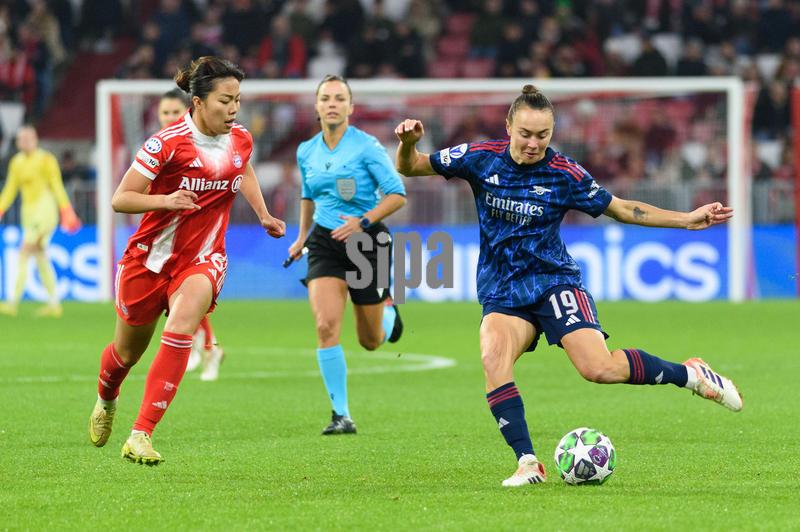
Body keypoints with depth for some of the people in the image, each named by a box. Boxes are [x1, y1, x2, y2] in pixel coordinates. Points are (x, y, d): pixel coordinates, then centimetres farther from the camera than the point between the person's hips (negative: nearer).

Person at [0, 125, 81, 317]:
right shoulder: (17, 162, 12)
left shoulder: (45, 159, -8)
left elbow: (57, 187, -10)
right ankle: (54, 304, 12)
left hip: (44, 208, -8)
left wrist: (66, 212, -15)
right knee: (41, 257, 7)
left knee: (24, 254, -13)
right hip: (29, 211, 8)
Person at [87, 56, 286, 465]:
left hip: (203, 259, 2)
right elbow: (120, 199, -17)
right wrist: (165, 200, -33)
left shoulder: (241, 140, -2)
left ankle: (141, 435, -27)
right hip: (150, 258, -2)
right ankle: (106, 402, 52)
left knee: (181, 330, -27)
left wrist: (263, 216, 15)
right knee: (128, 350, 15)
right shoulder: (168, 143, -19)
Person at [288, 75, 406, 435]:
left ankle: (387, 309, 47)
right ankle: (341, 415, -14)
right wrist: (302, 235, 21)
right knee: (326, 326, -20)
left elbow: (397, 195, -12)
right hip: (325, 243, 3)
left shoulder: (366, 147, -11)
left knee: (370, 341, 8)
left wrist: (363, 221, -23)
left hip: (366, 242, -3)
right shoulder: (306, 152, 4)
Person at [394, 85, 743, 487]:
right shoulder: (481, 158, -4)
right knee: (493, 356, -30)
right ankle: (527, 463, -26)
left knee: (600, 368, -22)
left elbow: (620, 209, 7)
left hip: (553, 279, -2)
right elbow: (410, 168, 3)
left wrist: (687, 220, 2)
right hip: (501, 292, 2)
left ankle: (690, 375, 3)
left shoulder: (564, 174, -6)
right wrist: (408, 143, -20)